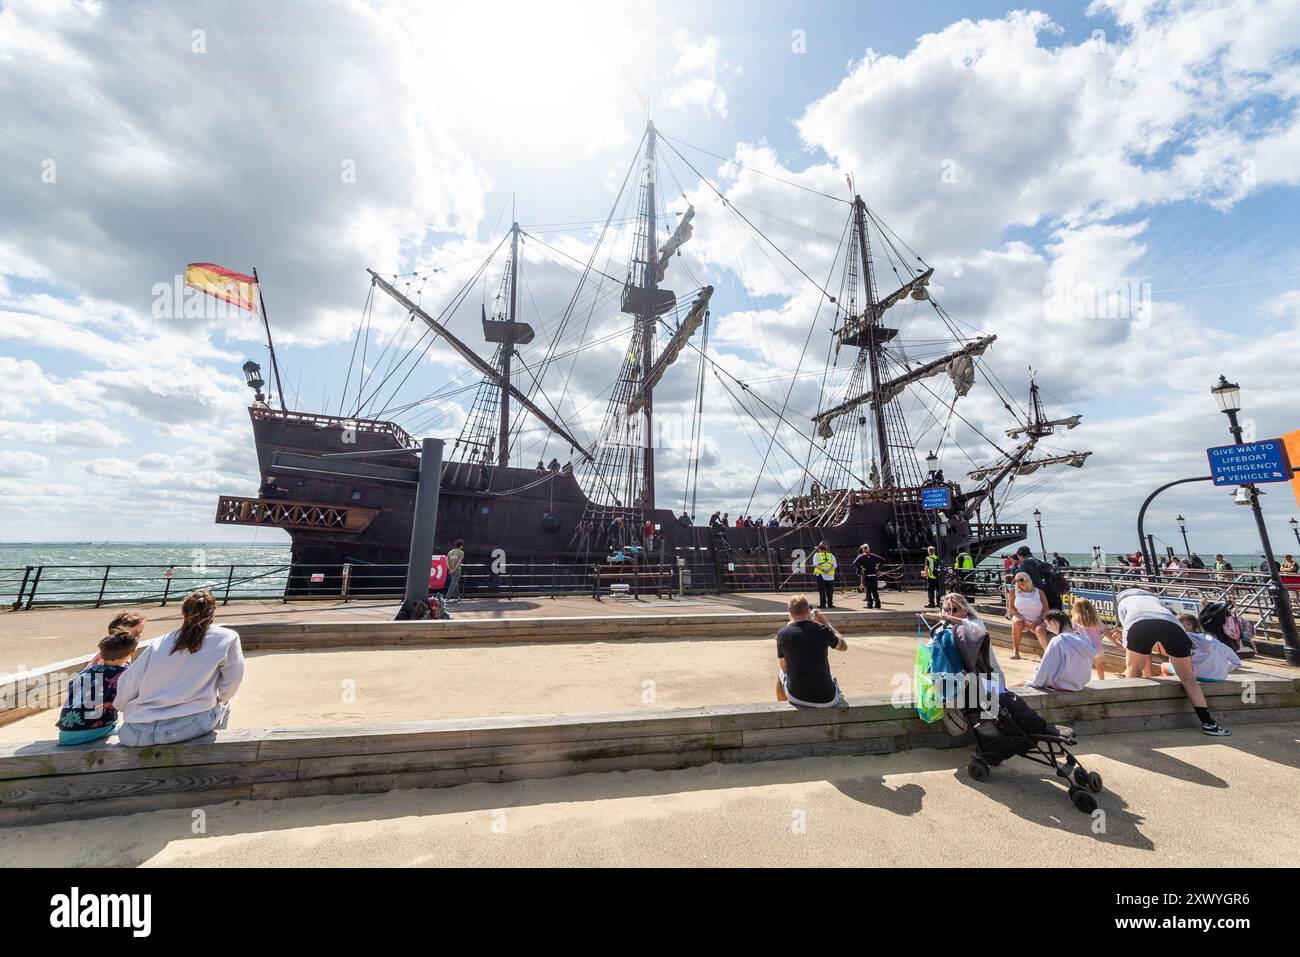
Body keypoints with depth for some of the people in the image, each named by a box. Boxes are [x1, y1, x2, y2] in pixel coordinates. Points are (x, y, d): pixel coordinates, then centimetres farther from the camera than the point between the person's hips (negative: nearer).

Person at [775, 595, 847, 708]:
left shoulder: (782, 634, -11)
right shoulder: (822, 630, -14)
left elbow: (784, 668, 3)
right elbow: (844, 646, 7)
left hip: (796, 698, 0)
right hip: (826, 700, 0)